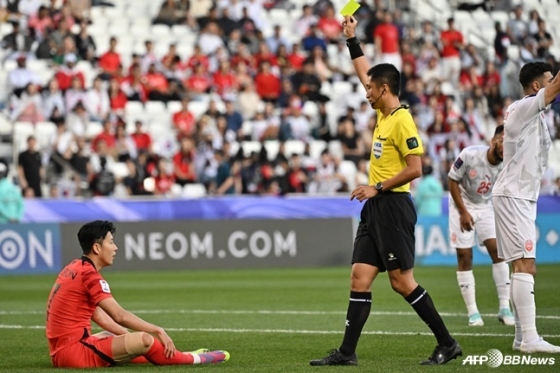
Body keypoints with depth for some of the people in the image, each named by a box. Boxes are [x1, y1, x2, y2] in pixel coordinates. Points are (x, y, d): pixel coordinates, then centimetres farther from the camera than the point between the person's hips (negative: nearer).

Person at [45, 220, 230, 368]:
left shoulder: (74, 269, 15)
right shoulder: (90, 275, -14)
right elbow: (120, 316, -17)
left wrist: (128, 335, 16)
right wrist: (158, 331, -10)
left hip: (61, 353, 11)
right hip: (73, 351, -11)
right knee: (144, 340, -16)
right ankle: (194, 359, 4)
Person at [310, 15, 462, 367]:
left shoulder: (402, 121, -14)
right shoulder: (383, 114, 12)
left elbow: (415, 168, -19)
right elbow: (366, 72, 27)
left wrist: (378, 188, -16)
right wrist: (352, 40, 26)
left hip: (393, 207, -9)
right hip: (375, 207, 9)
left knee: (402, 281, -6)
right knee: (360, 278, 3)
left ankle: (447, 344, 2)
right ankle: (347, 352, 2)